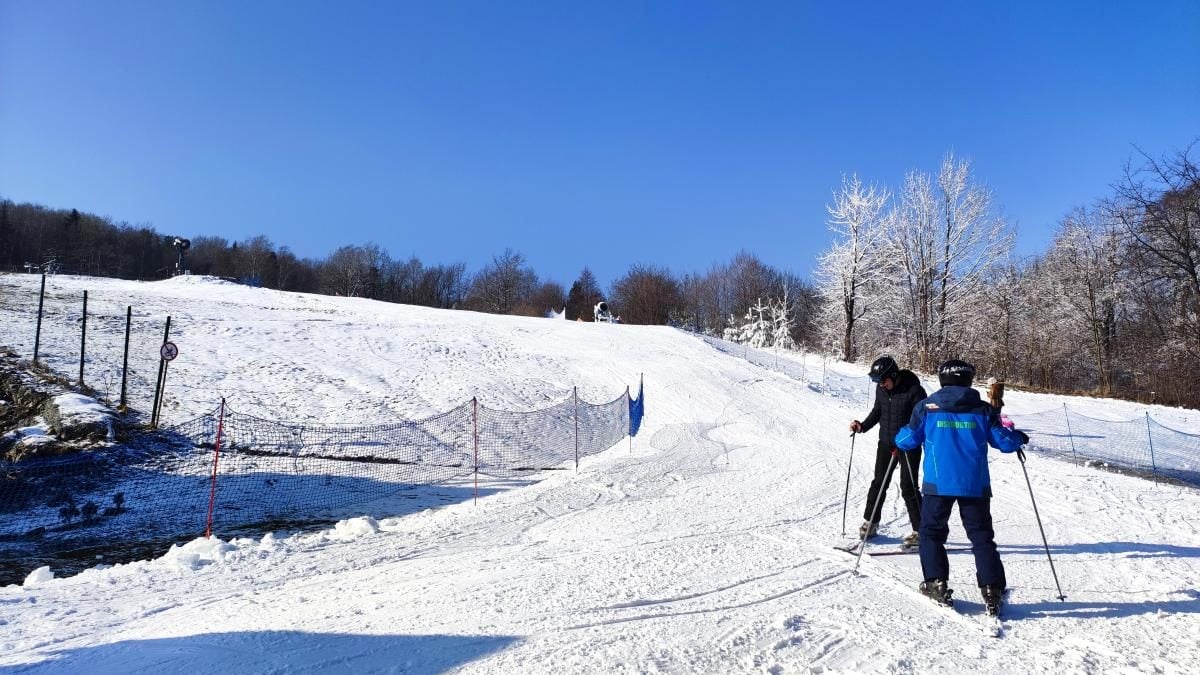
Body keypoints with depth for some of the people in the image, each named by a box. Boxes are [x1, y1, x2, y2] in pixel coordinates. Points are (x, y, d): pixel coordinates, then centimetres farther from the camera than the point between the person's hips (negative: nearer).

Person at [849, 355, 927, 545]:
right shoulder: (881, 389, 0)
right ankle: (870, 522, 23)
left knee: (908, 487, -3)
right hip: (886, 444, 6)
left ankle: (919, 530, 9)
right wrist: (863, 426, 1)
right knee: (879, 483, 11)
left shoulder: (914, 390, -19)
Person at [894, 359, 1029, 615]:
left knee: (932, 533, 12)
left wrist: (899, 435, 26)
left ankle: (936, 584, 6)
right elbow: (1004, 441, 4)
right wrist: (1019, 438, 26)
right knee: (982, 537, 10)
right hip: (975, 486, 1)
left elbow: (908, 441, 3)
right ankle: (992, 591, 5)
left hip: (938, 484, -1)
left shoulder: (926, 407, -1)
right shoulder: (983, 409, 1)